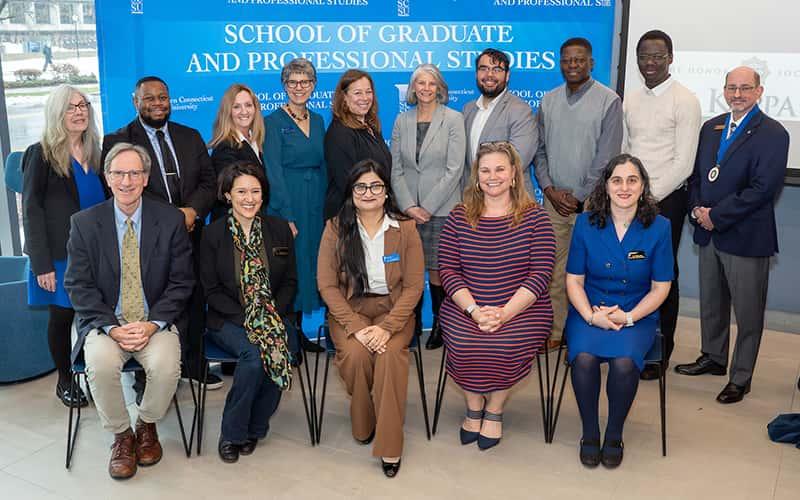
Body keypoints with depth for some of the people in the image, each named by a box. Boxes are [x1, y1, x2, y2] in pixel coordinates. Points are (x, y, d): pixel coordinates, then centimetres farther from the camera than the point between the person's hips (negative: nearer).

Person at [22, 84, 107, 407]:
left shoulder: (95, 151, 10)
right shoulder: (42, 154, -4)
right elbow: (31, 210, -7)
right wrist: (42, 264, -14)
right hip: (60, 255, -4)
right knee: (61, 316, 6)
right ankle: (64, 381, 24)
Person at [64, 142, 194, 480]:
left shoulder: (171, 220, 0)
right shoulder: (84, 223, 1)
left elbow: (181, 282, -1)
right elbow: (78, 285, -1)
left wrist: (153, 324, -15)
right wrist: (112, 328, -15)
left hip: (155, 321, 0)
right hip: (105, 322, 0)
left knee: (166, 364, -29)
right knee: (100, 363, -30)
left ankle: (147, 426, 5)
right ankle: (121, 436, -2)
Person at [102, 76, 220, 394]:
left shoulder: (191, 137, 13)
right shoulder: (117, 141, -1)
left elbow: (208, 182, 10)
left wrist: (193, 210, -10)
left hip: (190, 236, 4)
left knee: (194, 303, 11)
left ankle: (193, 364, 31)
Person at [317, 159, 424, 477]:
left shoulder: (405, 229, -1)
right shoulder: (335, 229, -1)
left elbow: (414, 287, -4)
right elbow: (327, 285, -4)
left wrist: (387, 328, -18)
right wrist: (356, 326, -18)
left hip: (393, 309, 0)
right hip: (348, 309, 0)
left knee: (391, 353, -30)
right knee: (356, 353, -29)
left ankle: (390, 446, -17)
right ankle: (362, 426, -1)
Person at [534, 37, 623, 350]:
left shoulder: (608, 101, -3)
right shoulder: (548, 101, 10)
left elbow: (607, 157, -7)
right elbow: (540, 150, 11)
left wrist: (580, 198, -8)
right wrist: (549, 189, -2)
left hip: (589, 201, -4)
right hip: (554, 199, 4)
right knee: (553, 269, 5)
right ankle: (554, 331, 14)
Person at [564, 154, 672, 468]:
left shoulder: (658, 227, -3)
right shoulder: (586, 223, -1)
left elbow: (660, 287, 1)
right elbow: (574, 280, 3)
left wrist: (628, 317, -12)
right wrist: (591, 316, -14)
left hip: (638, 316, 0)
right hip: (589, 312, 1)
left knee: (624, 361, -30)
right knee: (584, 357, -29)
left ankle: (614, 435, -3)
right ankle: (589, 433, -4)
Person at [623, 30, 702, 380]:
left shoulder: (685, 101, -7)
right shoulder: (630, 101, 11)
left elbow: (683, 163, -12)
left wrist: (649, 197, -14)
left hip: (665, 199, -5)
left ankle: (660, 351, 16)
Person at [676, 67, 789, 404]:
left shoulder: (772, 134, -10)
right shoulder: (711, 127, 11)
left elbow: (762, 189, -18)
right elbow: (696, 173, 13)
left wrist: (716, 216, -17)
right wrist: (697, 208, -5)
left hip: (746, 236, -6)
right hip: (709, 235, 6)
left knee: (748, 313, 4)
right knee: (711, 303, 19)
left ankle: (741, 378, 17)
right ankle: (713, 358, 38)